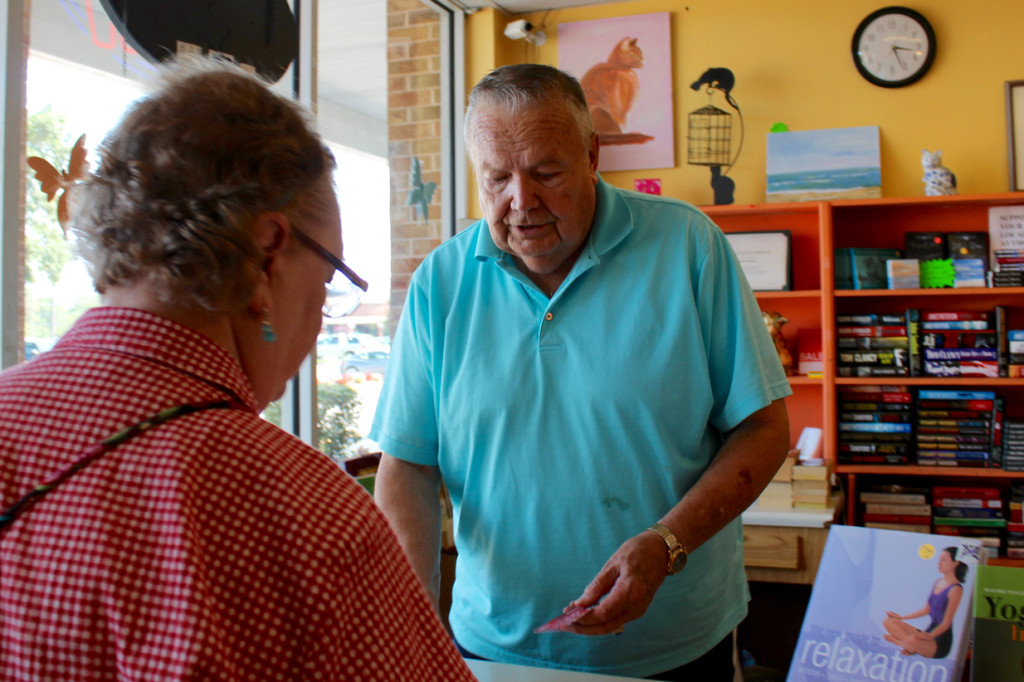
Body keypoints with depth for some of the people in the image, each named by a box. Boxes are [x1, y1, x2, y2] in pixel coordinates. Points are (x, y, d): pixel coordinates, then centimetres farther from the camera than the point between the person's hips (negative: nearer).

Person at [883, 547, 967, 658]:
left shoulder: (955, 589, -14)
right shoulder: (938, 582, 11)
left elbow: (947, 622, -17)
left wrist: (929, 635, -31)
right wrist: (901, 617, 16)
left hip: (941, 641, -9)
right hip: (929, 631, 9)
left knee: (912, 641, -39)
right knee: (888, 622, -2)